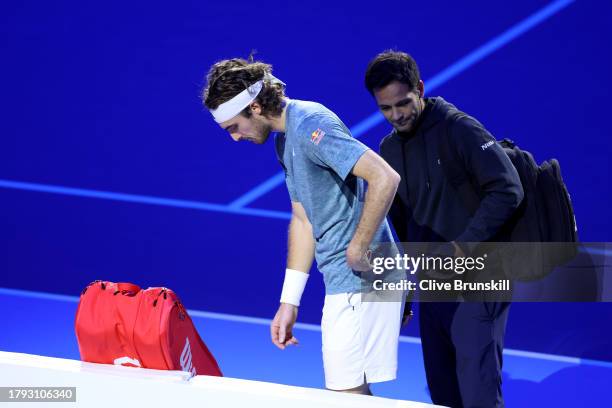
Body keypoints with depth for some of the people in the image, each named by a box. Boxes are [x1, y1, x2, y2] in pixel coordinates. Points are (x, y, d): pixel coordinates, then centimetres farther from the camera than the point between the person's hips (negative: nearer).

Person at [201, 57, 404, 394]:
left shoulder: (310, 125, -17)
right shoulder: (285, 140, 15)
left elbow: (385, 179, -26)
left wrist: (358, 250, -20)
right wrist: (289, 302, 16)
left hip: (361, 279, -10)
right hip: (343, 281, 10)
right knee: (354, 395, 12)